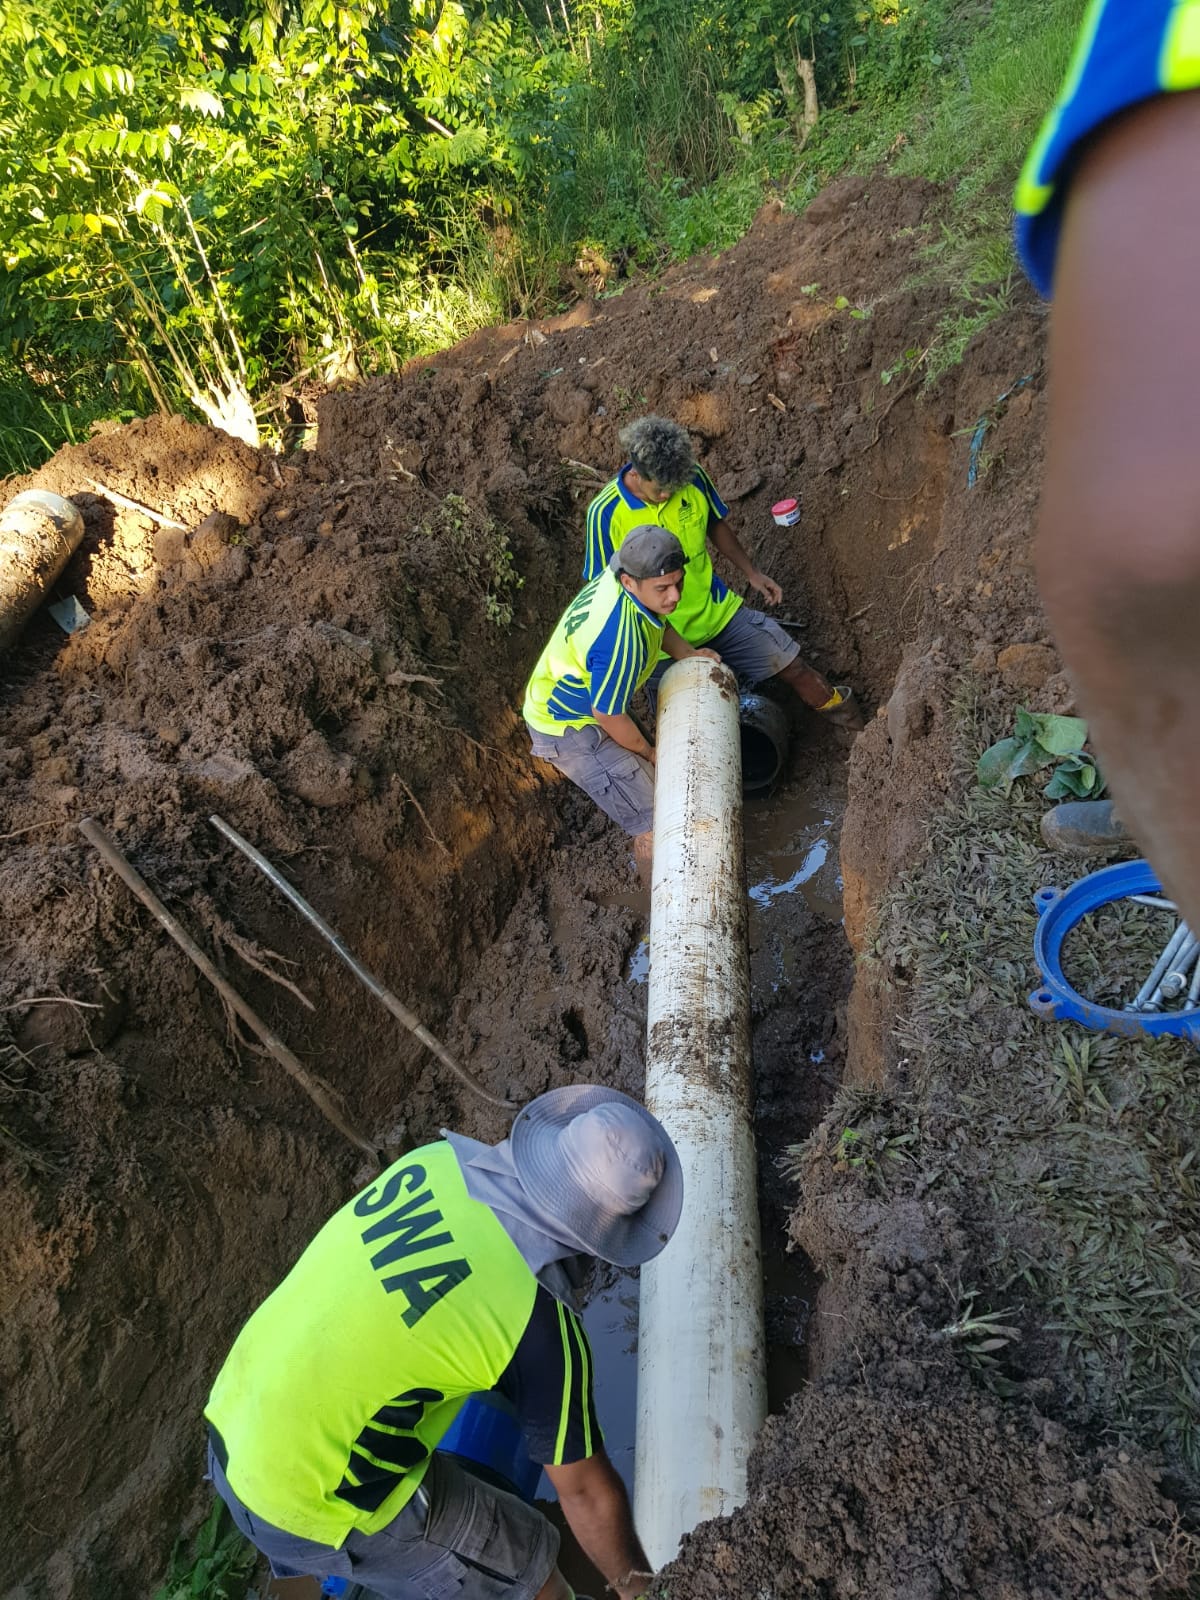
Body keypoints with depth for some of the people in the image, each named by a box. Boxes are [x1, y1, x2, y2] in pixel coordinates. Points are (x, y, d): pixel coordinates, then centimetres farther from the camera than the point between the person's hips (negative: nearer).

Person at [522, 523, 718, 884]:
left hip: (572, 699, 9)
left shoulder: (621, 570, -15)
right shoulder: (620, 640, -40)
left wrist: (689, 655, -5)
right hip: (567, 728, -9)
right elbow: (608, 716, -26)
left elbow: (657, 623, 9)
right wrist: (648, 752, -8)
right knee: (653, 824, -8)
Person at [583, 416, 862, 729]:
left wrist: (751, 573, 17)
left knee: (792, 666, 6)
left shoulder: (693, 478, -11)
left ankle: (833, 705, 37)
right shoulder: (605, 514, -22)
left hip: (716, 610, 3)